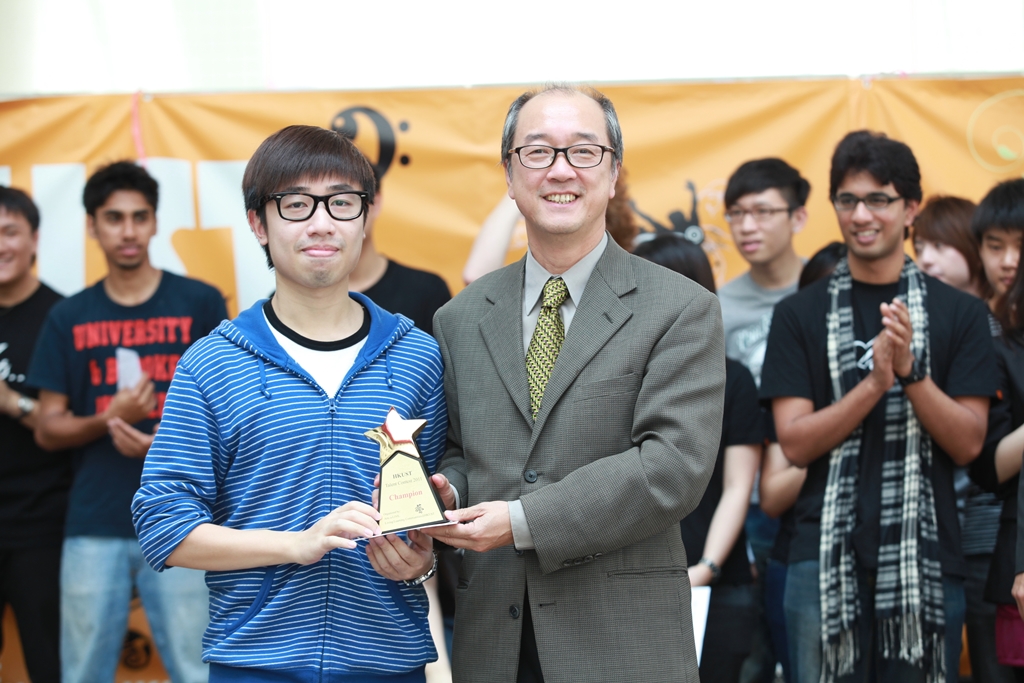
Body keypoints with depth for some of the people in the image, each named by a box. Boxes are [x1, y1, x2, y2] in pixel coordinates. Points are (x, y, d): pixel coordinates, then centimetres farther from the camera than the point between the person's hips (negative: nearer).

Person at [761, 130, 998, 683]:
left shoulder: (959, 313, 6)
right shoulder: (800, 315, 5)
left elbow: (968, 444, 0)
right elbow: (795, 442, -3)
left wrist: (910, 370, -15)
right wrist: (875, 381, -16)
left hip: (927, 558, 0)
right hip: (826, 555, 0)